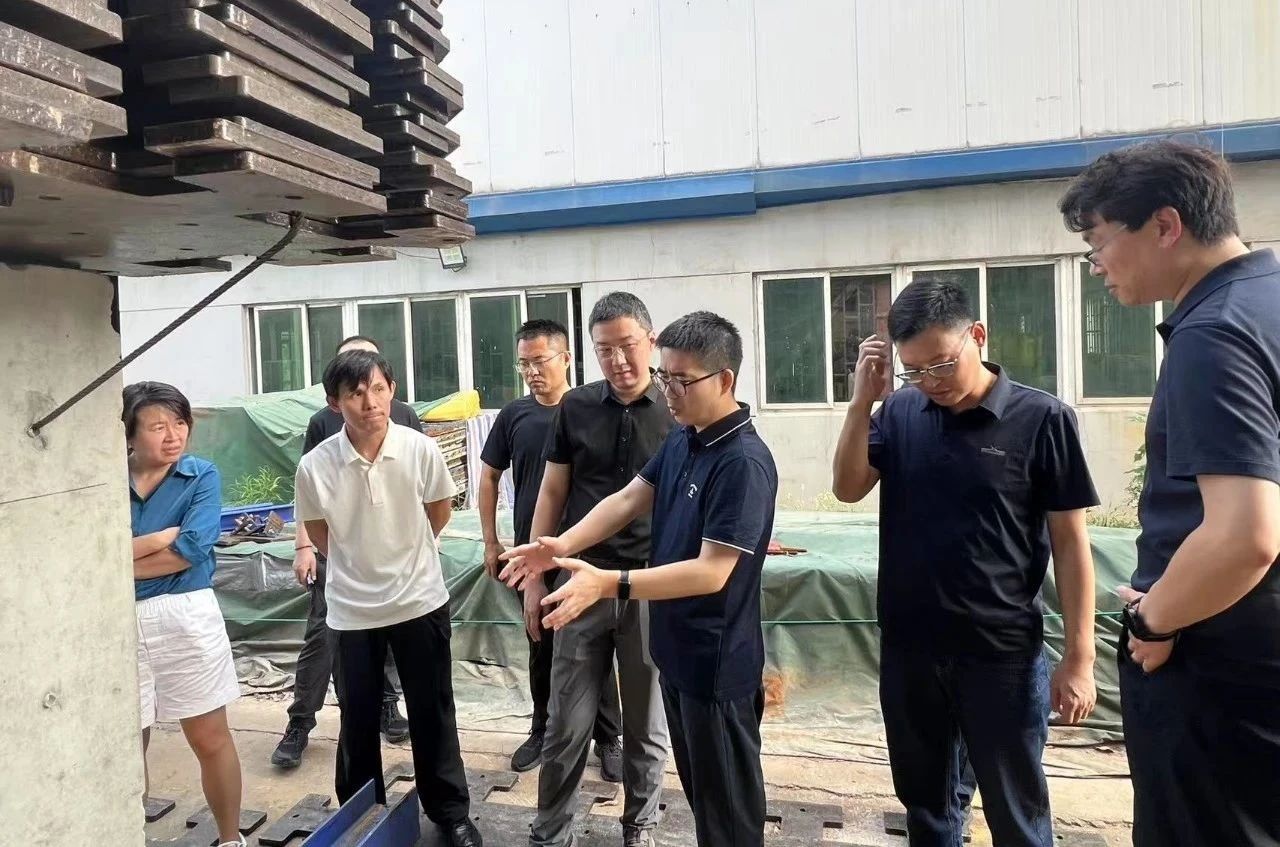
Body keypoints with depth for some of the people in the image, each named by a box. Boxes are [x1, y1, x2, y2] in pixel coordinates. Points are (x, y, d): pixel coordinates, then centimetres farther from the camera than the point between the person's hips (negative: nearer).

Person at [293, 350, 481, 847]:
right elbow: (319, 535, 4)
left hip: (420, 600, 0)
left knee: (432, 712, 12)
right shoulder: (314, 466, -14)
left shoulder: (421, 451, -15)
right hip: (352, 609, 1)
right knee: (358, 718, 14)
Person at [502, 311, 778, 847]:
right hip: (677, 645, 9)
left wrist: (609, 584, -35)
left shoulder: (744, 463, -26)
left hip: (717, 660, -8)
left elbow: (711, 573, -29)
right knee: (698, 786, 26)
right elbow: (629, 500, 5)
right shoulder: (680, 440, 2)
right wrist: (563, 546, -10)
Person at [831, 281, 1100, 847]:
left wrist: (1079, 658, -7)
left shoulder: (1042, 419, -9)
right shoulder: (900, 413, 0)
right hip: (907, 649, 3)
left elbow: (1070, 544, -6)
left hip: (1003, 653, -3)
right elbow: (847, 489, -5)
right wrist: (863, 398, -15)